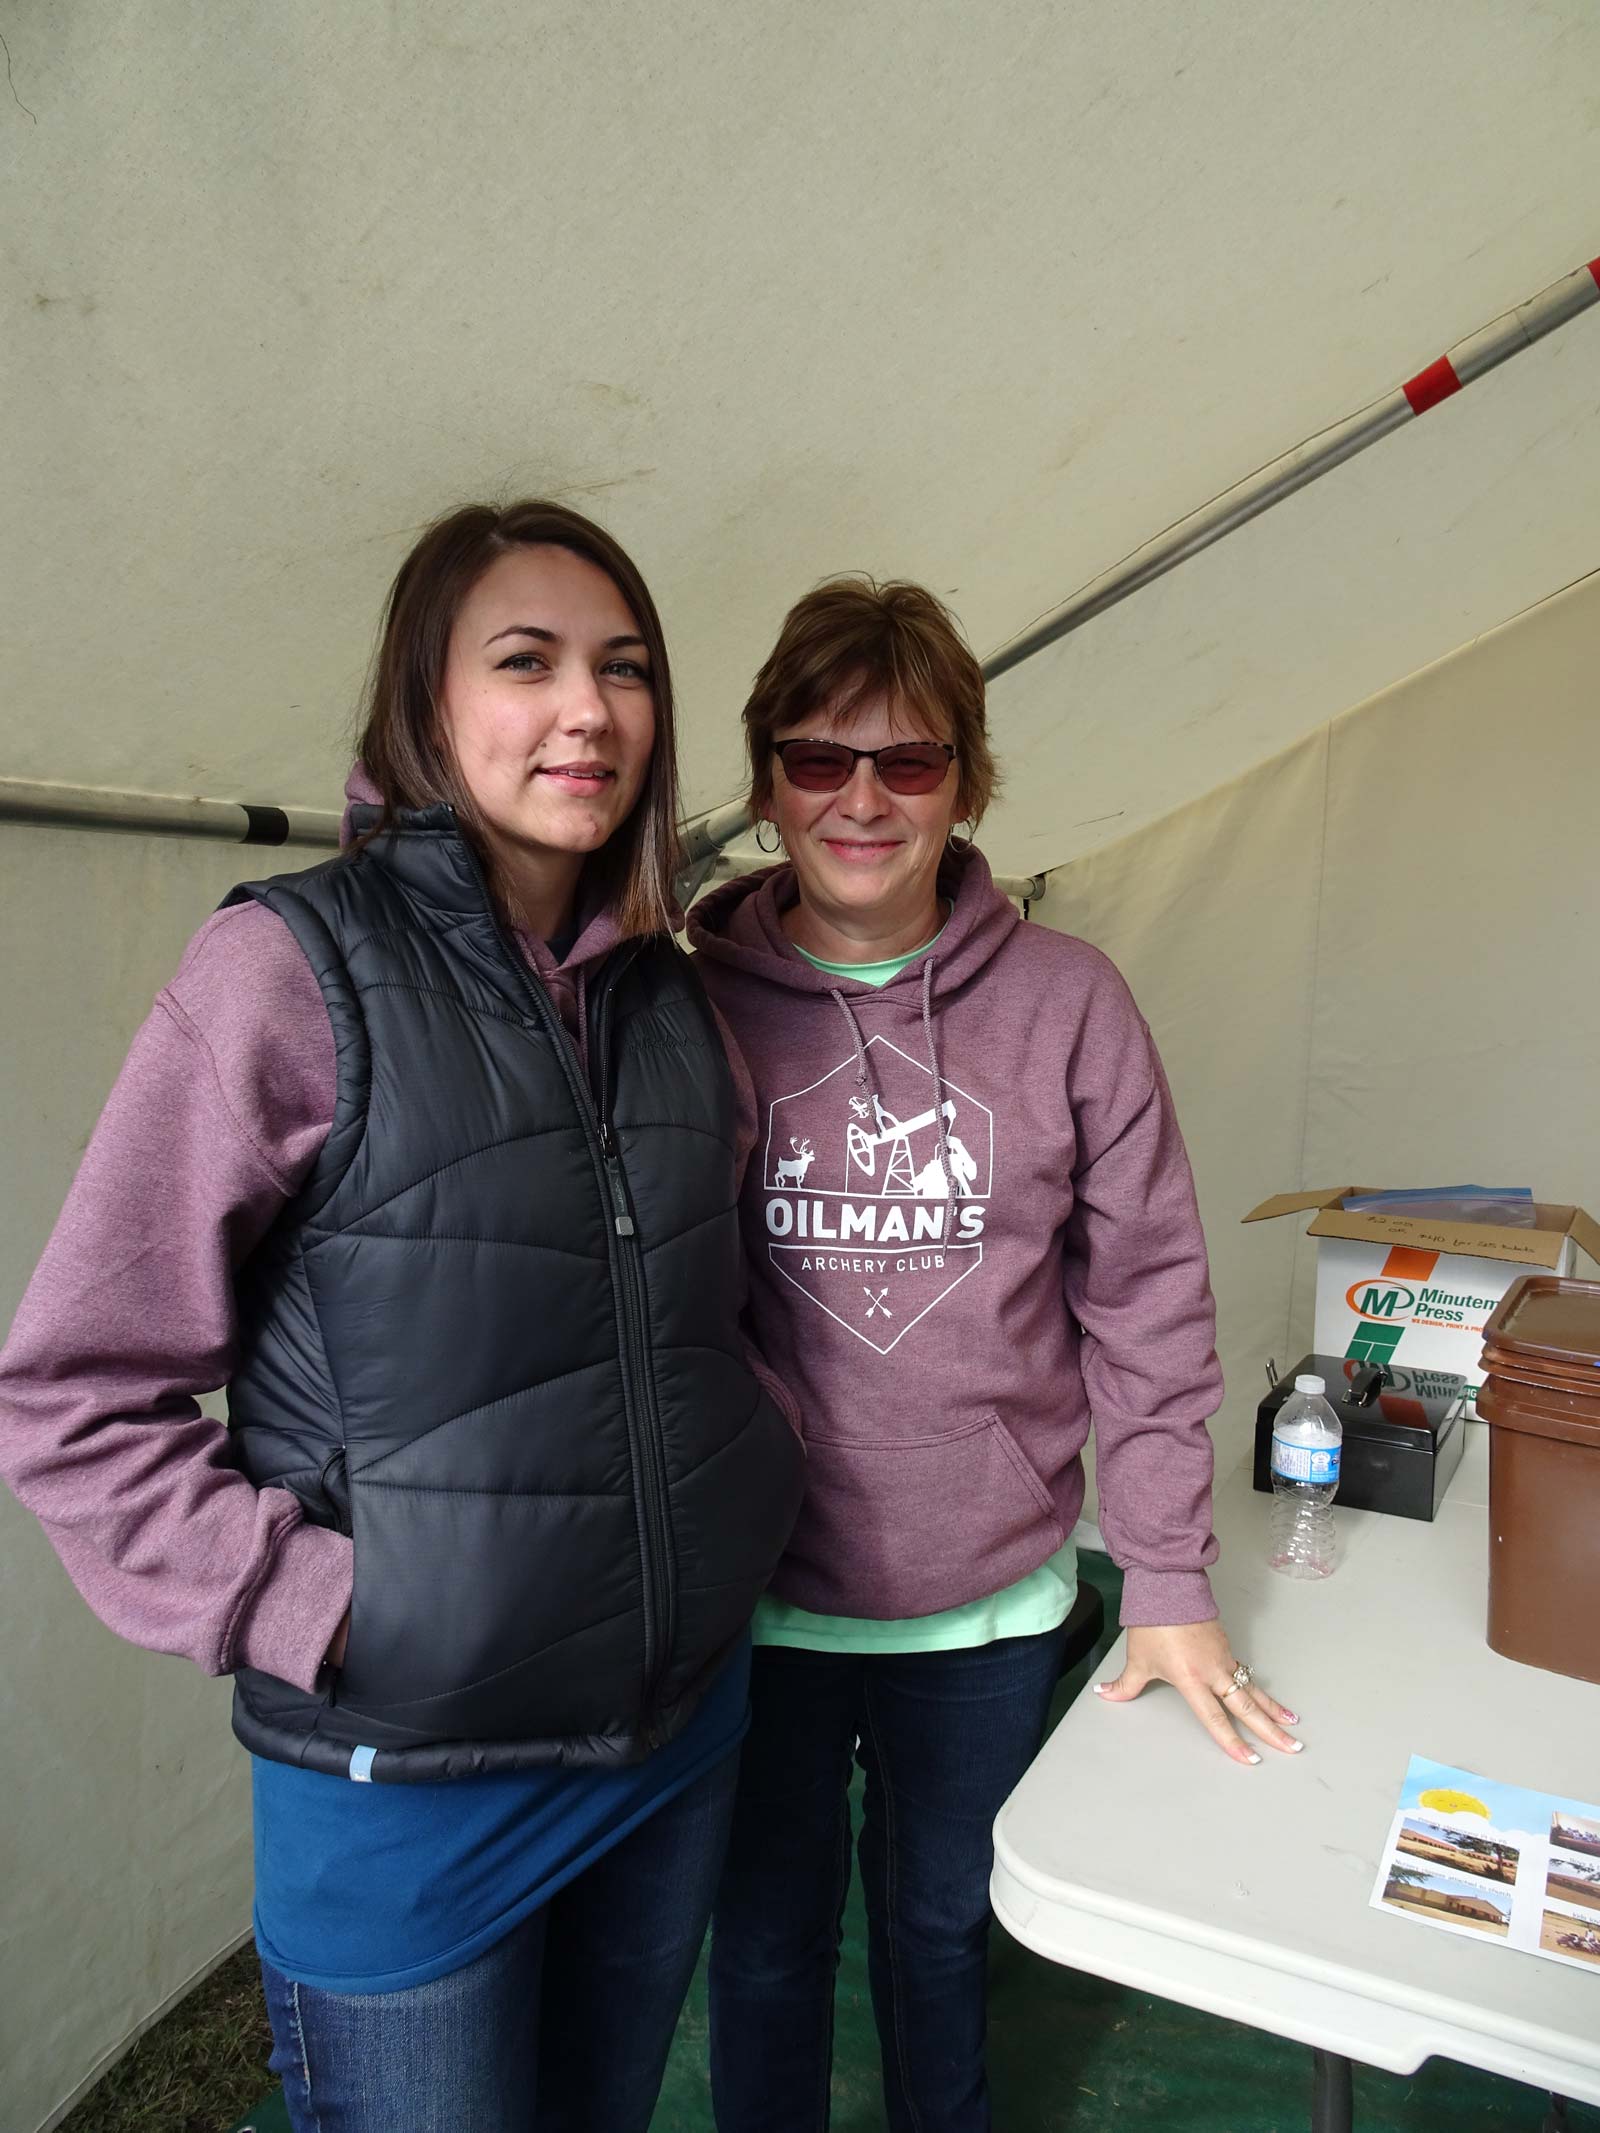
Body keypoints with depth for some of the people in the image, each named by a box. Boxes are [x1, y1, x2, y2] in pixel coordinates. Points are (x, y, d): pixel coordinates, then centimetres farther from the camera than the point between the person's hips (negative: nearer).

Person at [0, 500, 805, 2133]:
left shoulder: (666, 991, 2)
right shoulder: (291, 968, -16)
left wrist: (763, 1442, 1)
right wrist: (319, 1606, -19)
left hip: (684, 1722, 6)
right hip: (409, 1778, -5)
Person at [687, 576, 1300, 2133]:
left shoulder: (1068, 1003, -7)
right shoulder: (693, 1007, -8)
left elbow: (1146, 1298, -3)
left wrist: (1168, 1579, -3)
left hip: (993, 1599, 1)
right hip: (754, 1597, 0)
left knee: (942, 1929, 24)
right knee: (767, 1940, 20)